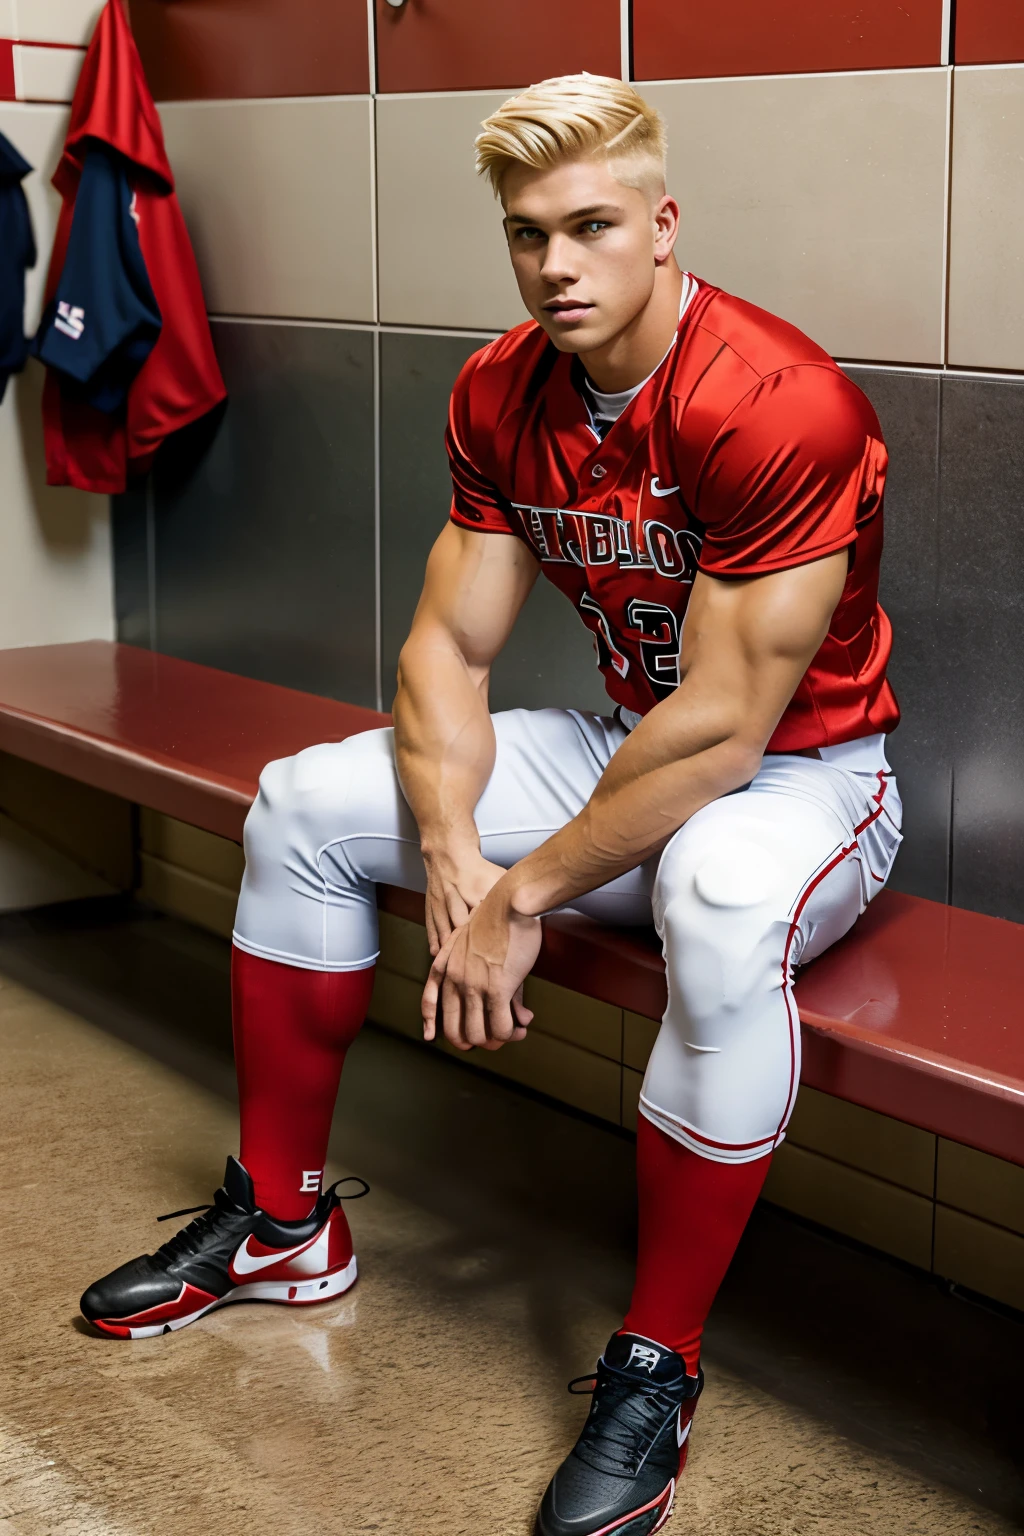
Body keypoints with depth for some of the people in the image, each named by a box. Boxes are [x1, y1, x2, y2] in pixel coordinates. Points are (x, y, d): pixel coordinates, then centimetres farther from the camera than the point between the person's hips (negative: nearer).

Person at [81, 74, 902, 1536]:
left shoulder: (776, 405, -27)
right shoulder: (501, 395, -4)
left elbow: (725, 726, -28)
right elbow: (447, 649, -3)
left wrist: (524, 895, -22)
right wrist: (453, 863, -19)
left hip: (804, 772, -7)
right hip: (629, 746, 7)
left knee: (726, 912, -42)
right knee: (302, 806, 2)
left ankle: (657, 1369, -25)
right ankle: (282, 1220, 13)